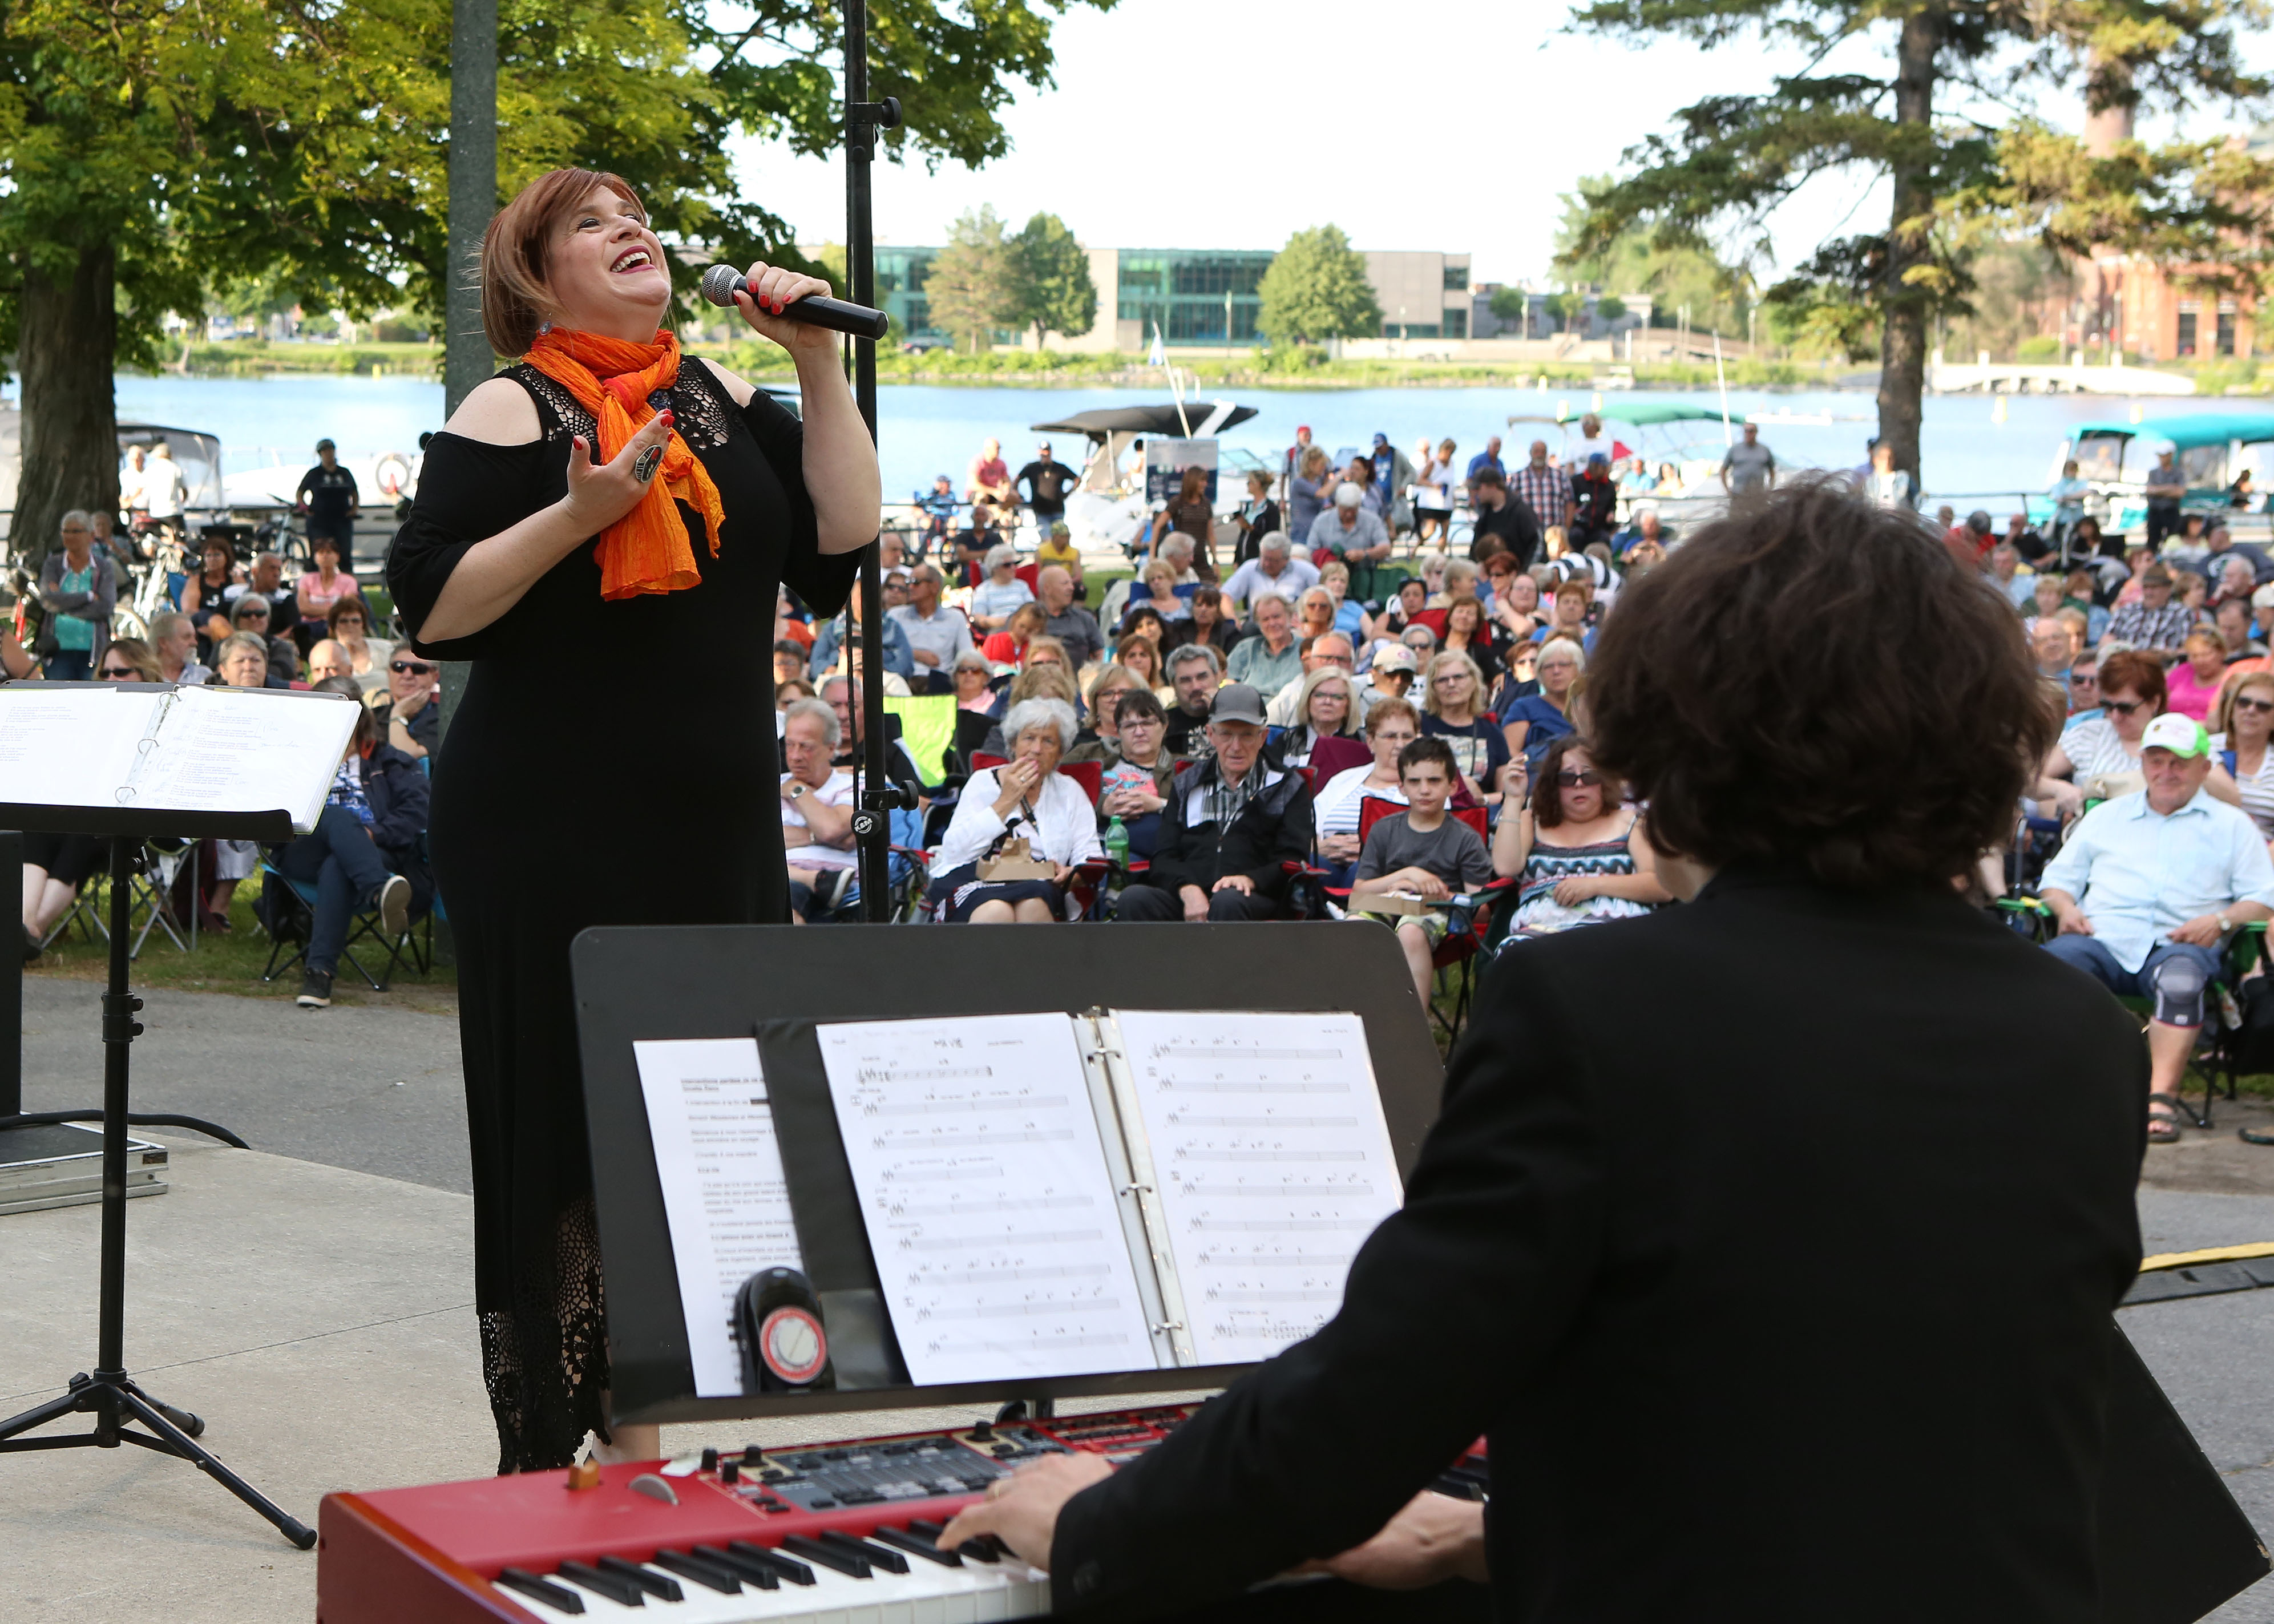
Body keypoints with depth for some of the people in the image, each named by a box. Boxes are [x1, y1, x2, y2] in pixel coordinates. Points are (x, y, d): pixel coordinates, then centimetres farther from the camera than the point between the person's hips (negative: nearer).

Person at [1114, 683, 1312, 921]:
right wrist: (1187, 888, -9)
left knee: (1228, 902, -39)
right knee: (1134, 898, -30)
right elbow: (1164, 858, 15)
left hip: (1255, 899, -2)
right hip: (1185, 899, 3)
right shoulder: (1186, 785, 25)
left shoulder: (1287, 787, 18)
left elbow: (1294, 861, 6)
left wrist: (1250, 880, -16)